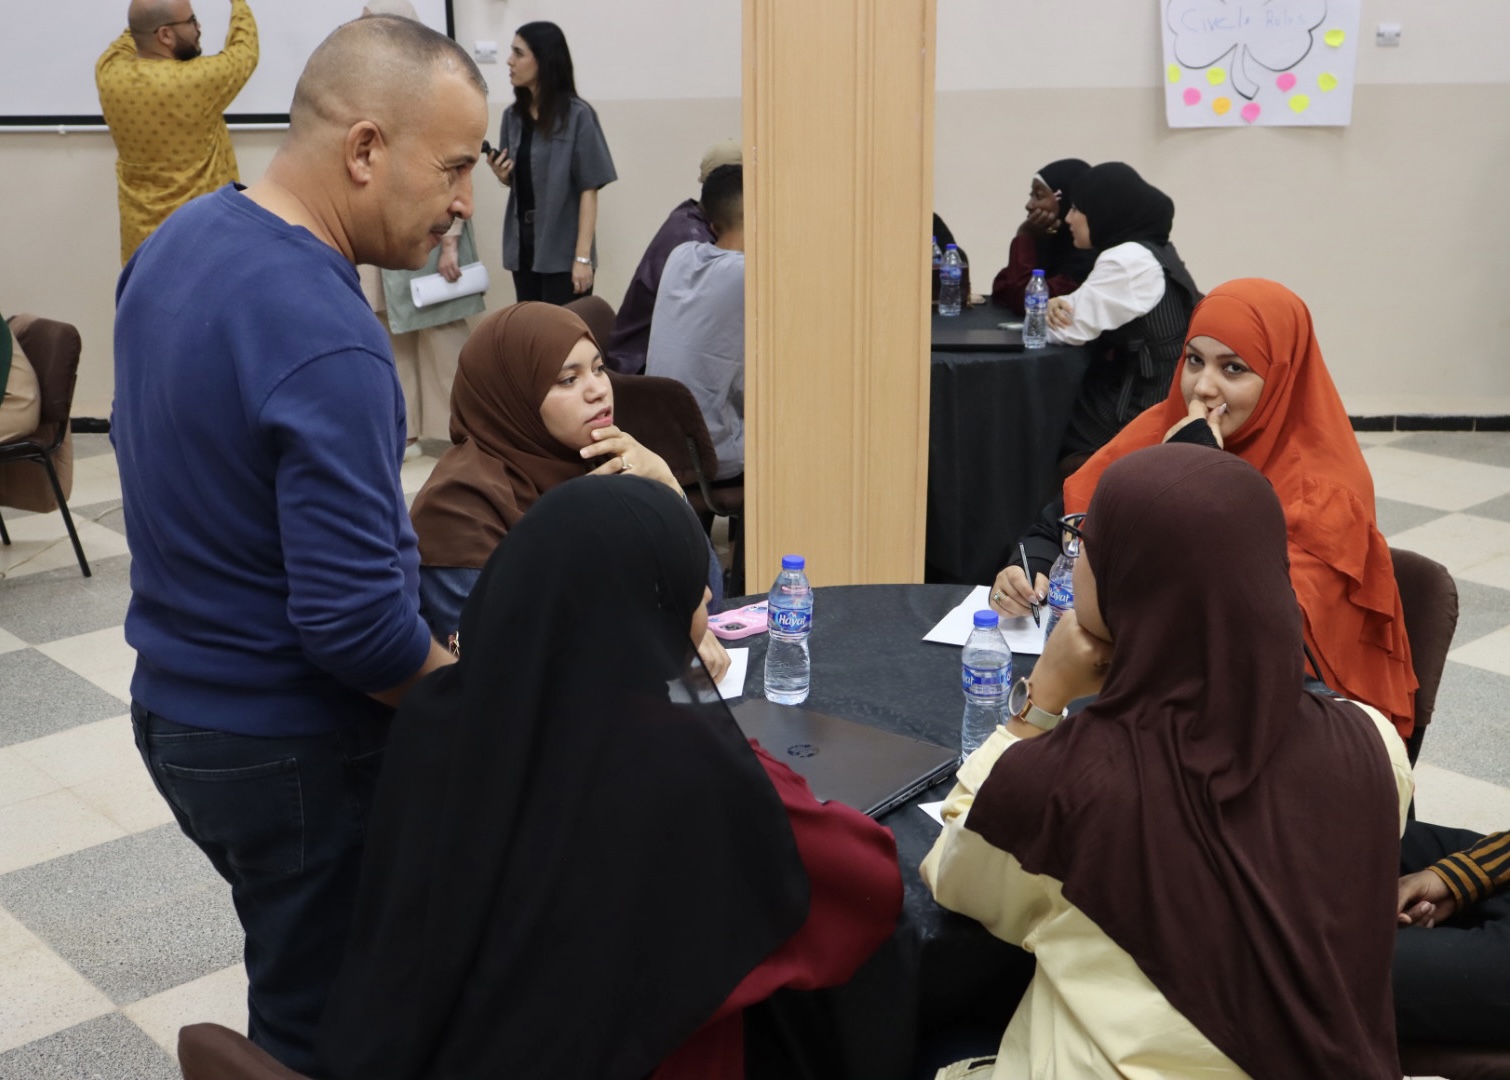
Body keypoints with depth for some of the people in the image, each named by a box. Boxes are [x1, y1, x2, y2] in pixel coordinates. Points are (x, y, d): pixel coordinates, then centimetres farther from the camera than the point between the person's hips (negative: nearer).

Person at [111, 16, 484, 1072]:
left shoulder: (176, 241, 1)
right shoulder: (328, 346, -28)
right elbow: (356, 623, -29)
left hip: (174, 699, 9)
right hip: (292, 748, -9)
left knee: (298, 983, 25)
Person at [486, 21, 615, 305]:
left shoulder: (577, 115, -9)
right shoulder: (513, 116, 8)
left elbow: (588, 190, -11)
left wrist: (583, 256, -16)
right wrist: (501, 174, -5)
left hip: (563, 251, -6)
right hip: (523, 246, 6)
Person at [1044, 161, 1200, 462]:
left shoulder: (1128, 260, -21)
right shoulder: (1149, 251, 10)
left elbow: (1072, 330, -19)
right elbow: (1087, 312, 15)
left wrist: (1050, 313, 3)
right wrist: (1059, 305, -6)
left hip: (1139, 415, -9)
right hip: (1149, 399, 9)